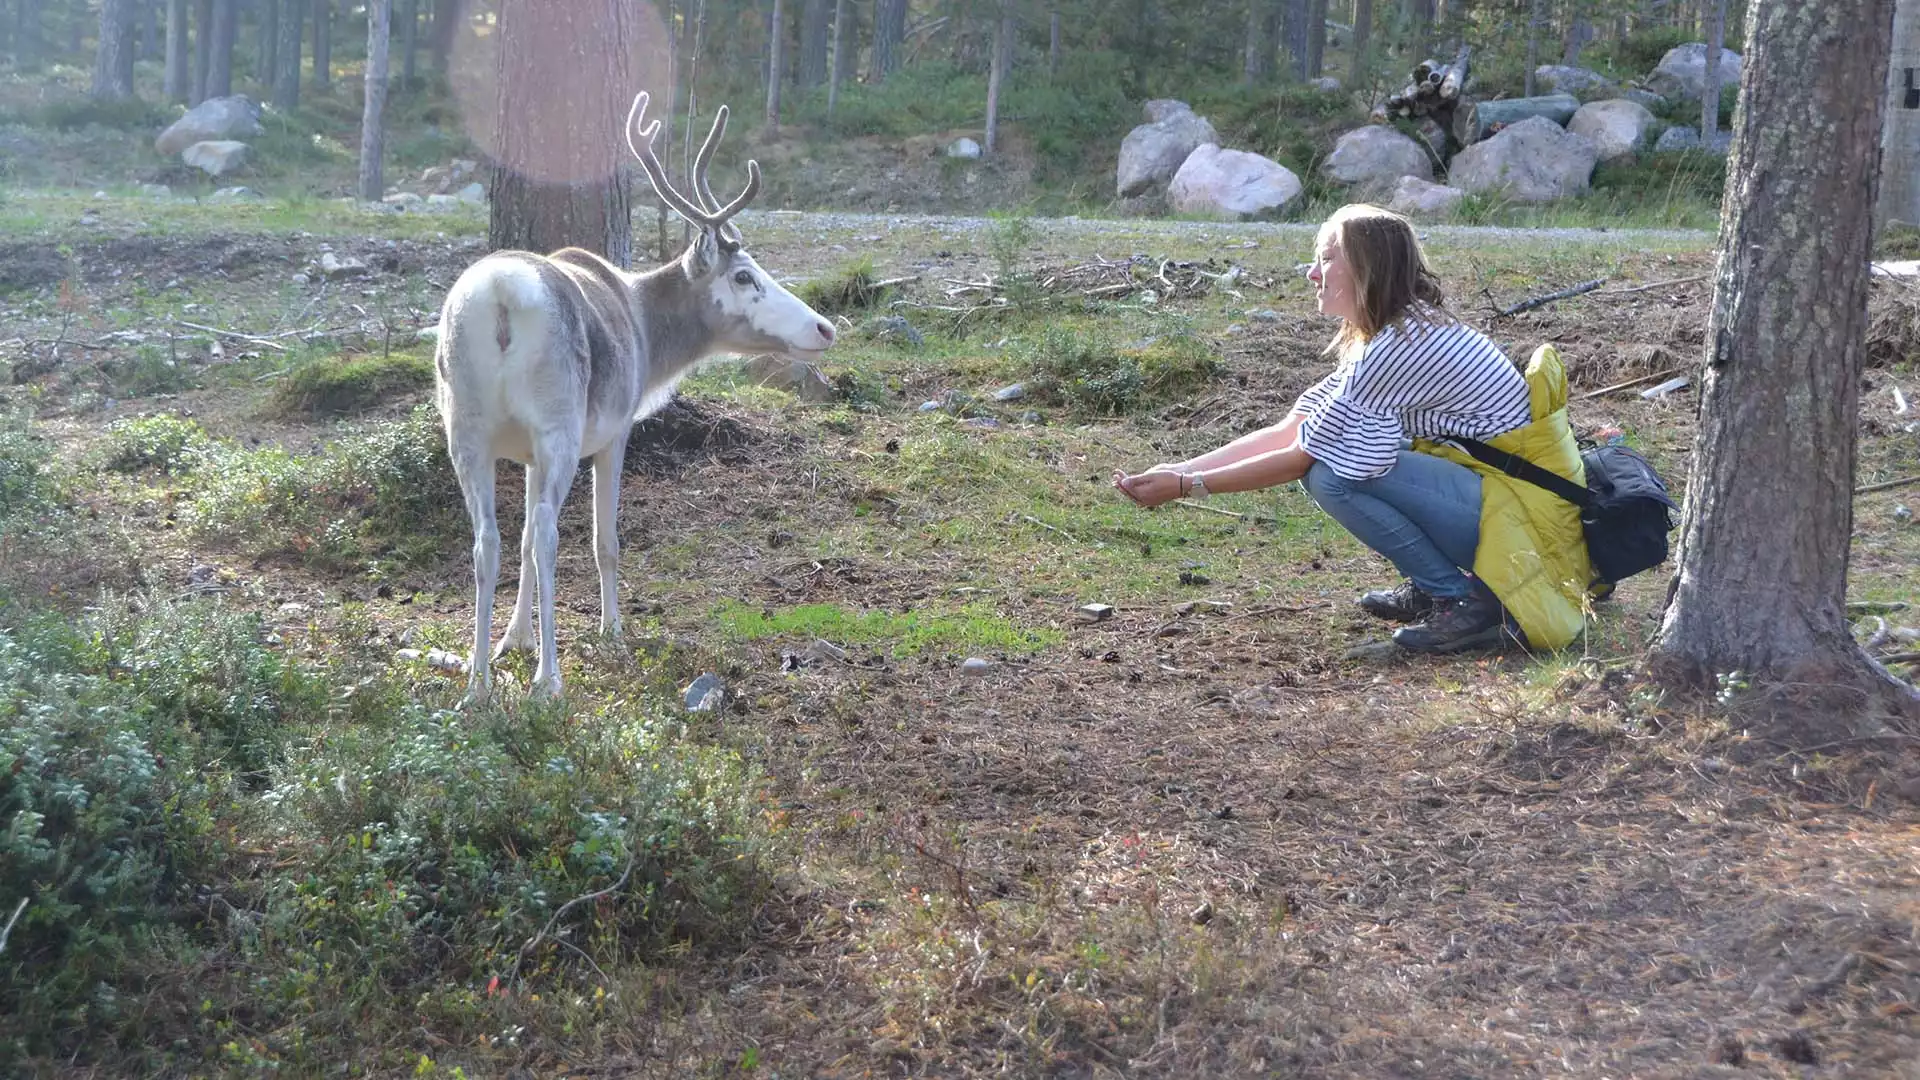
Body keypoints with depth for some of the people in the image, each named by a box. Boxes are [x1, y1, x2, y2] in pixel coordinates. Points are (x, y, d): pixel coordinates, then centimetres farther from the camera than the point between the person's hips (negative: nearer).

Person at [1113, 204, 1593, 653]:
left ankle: (1468, 600, -10)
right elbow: (1286, 431, 8)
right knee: (1340, 448, 9)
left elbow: (1300, 458, -16)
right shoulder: (1404, 331, 11)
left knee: (1332, 472, -18)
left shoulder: (1399, 348, -19)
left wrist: (1187, 486, -10)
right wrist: (1179, 469, 0)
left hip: (1525, 514, -10)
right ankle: (1431, 588, 13)